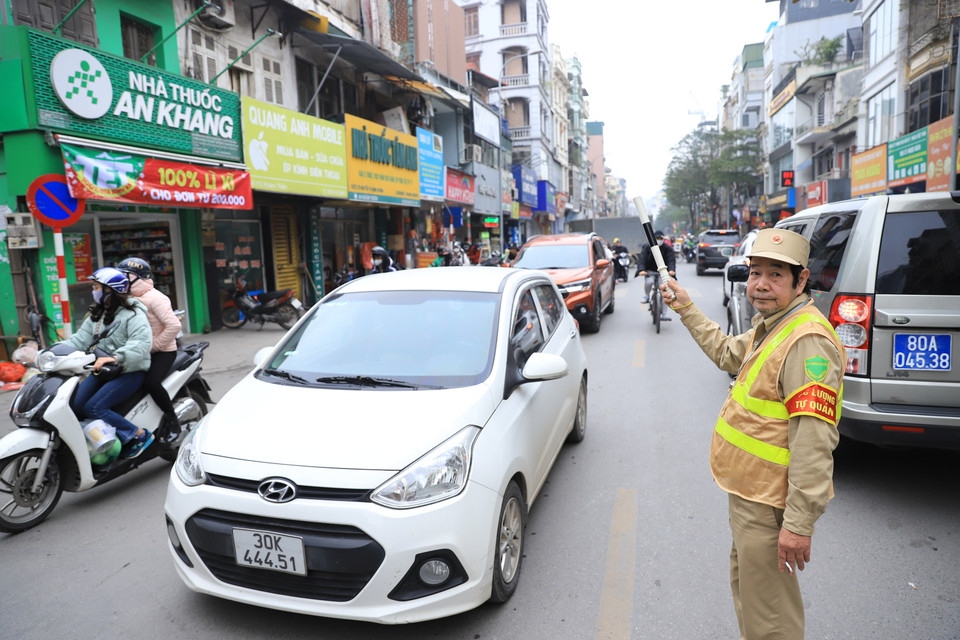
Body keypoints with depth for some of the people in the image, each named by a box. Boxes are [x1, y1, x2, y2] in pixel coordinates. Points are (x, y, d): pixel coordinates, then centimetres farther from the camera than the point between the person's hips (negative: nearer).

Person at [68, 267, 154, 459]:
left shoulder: (133, 313, -13)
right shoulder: (96, 315, 15)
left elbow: (142, 343, -28)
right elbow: (80, 339, 8)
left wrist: (115, 357, -40)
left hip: (130, 372, -8)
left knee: (93, 408, -20)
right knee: (74, 406, -7)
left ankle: (140, 435, -8)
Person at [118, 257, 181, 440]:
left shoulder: (155, 298, -14)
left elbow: (174, 326, -23)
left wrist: (153, 346, -19)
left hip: (162, 351, -9)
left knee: (150, 382, -28)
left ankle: (172, 419, -9)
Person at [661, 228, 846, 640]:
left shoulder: (808, 341, -25)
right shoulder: (769, 325, 8)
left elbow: (813, 442, -29)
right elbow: (728, 353, 29)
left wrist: (799, 524, -28)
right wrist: (687, 310, 28)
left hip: (770, 504, -10)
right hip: (748, 491, 10)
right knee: (744, 581, 28)